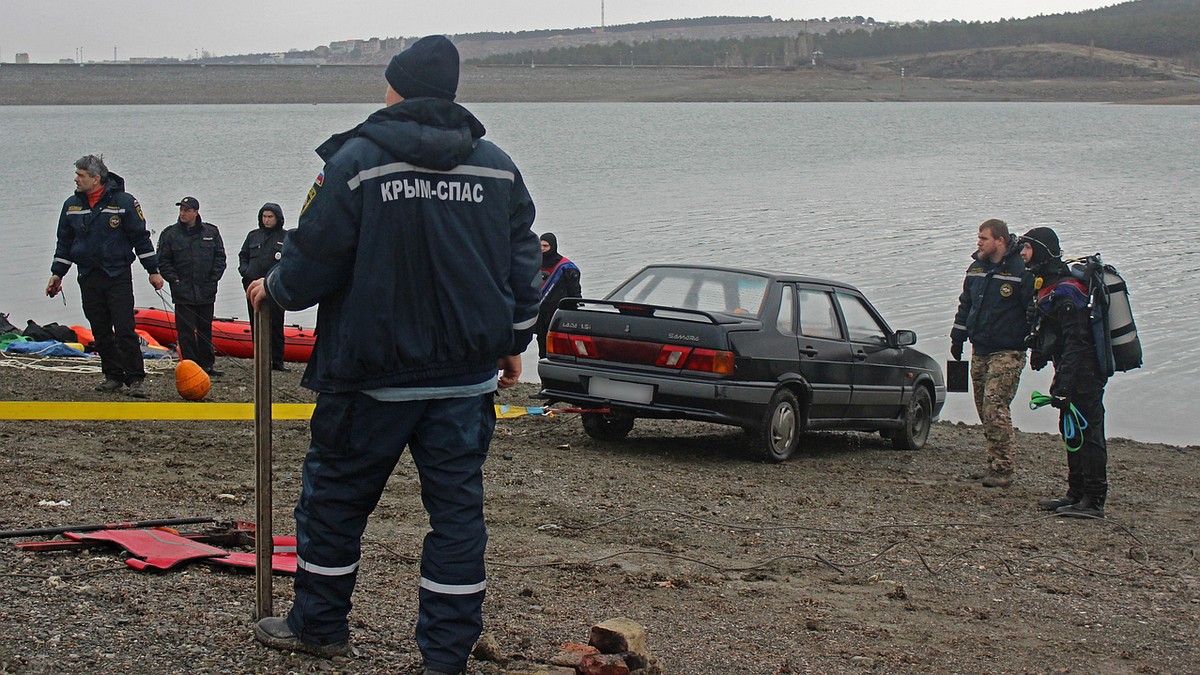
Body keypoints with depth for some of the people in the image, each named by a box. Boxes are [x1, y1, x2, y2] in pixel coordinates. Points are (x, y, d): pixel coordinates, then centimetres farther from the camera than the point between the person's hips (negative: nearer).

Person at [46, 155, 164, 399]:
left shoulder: (124, 202, -5)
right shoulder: (72, 205, 9)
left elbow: (141, 238, 0)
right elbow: (64, 242, 18)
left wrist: (153, 271, 0)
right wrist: (57, 273, 16)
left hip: (119, 276, -5)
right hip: (88, 279, 5)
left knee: (125, 330, -10)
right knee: (100, 331, 7)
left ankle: (135, 380, -8)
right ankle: (113, 376, 16)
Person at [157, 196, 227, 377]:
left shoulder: (211, 232, 5)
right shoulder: (170, 234, 0)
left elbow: (220, 258, 9)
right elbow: (163, 261, 2)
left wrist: (213, 278, 0)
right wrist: (174, 279, -8)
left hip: (206, 292, 2)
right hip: (182, 292, -2)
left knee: (205, 329, 11)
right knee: (186, 330, -3)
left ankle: (207, 365, 20)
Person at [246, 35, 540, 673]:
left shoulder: (357, 159, -9)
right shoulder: (498, 167, 4)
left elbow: (314, 259, -6)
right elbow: (522, 265, 10)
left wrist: (273, 289, 14)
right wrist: (512, 342, 22)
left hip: (373, 376, -3)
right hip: (468, 374, 3)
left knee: (335, 493, 14)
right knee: (456, 505, 7)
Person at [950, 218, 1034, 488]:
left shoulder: (1021, 270, -12)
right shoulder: (976, 268, 11)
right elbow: (965, 304, 23)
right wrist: (957, 337, 23)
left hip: (1008, 352, -8)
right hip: (980, 351, 8)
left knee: (995, 407, -15)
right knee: (984, 408, 9)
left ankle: (1003, 470, -11)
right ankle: (995, 464, 18)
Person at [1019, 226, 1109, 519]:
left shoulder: (1065, 293, -19)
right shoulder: (1049, 287, 13)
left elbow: (1075, 343, -24)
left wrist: (1064, 384, -27)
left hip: (1083, 374, -11)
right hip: (1073, 374, 11)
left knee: (1086, 435, -8)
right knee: (1071, 434, 15)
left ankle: (1094, 502, -5)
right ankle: (1076, 494, 24)